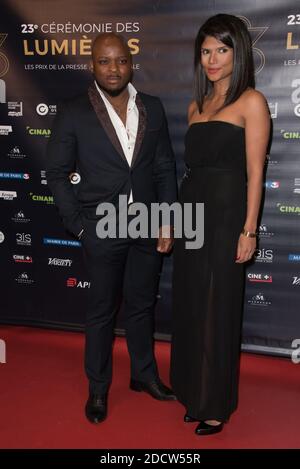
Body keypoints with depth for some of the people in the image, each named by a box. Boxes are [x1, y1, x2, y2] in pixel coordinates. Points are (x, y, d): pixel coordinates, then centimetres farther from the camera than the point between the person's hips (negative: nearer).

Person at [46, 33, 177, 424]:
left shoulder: (153, 108, 2)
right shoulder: (74, 114, -6)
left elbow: (165, 168, 5)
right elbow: (57, 174, -2)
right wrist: (77, 225, -7)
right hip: (103, 229, -3)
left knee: (142, 305, 17)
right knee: (102, 311, 11)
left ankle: (144, 375, 37)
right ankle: (98, 388, 29)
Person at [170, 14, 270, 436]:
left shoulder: (251, 102, -4)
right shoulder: (197, 105, 15)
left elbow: (254, 172, -9)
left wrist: (249, 230, -14)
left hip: (225, 215, -7)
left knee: (217, 310, 3)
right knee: (190, 307, 13)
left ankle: (217, 405, 22)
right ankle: (195, 394, 31)